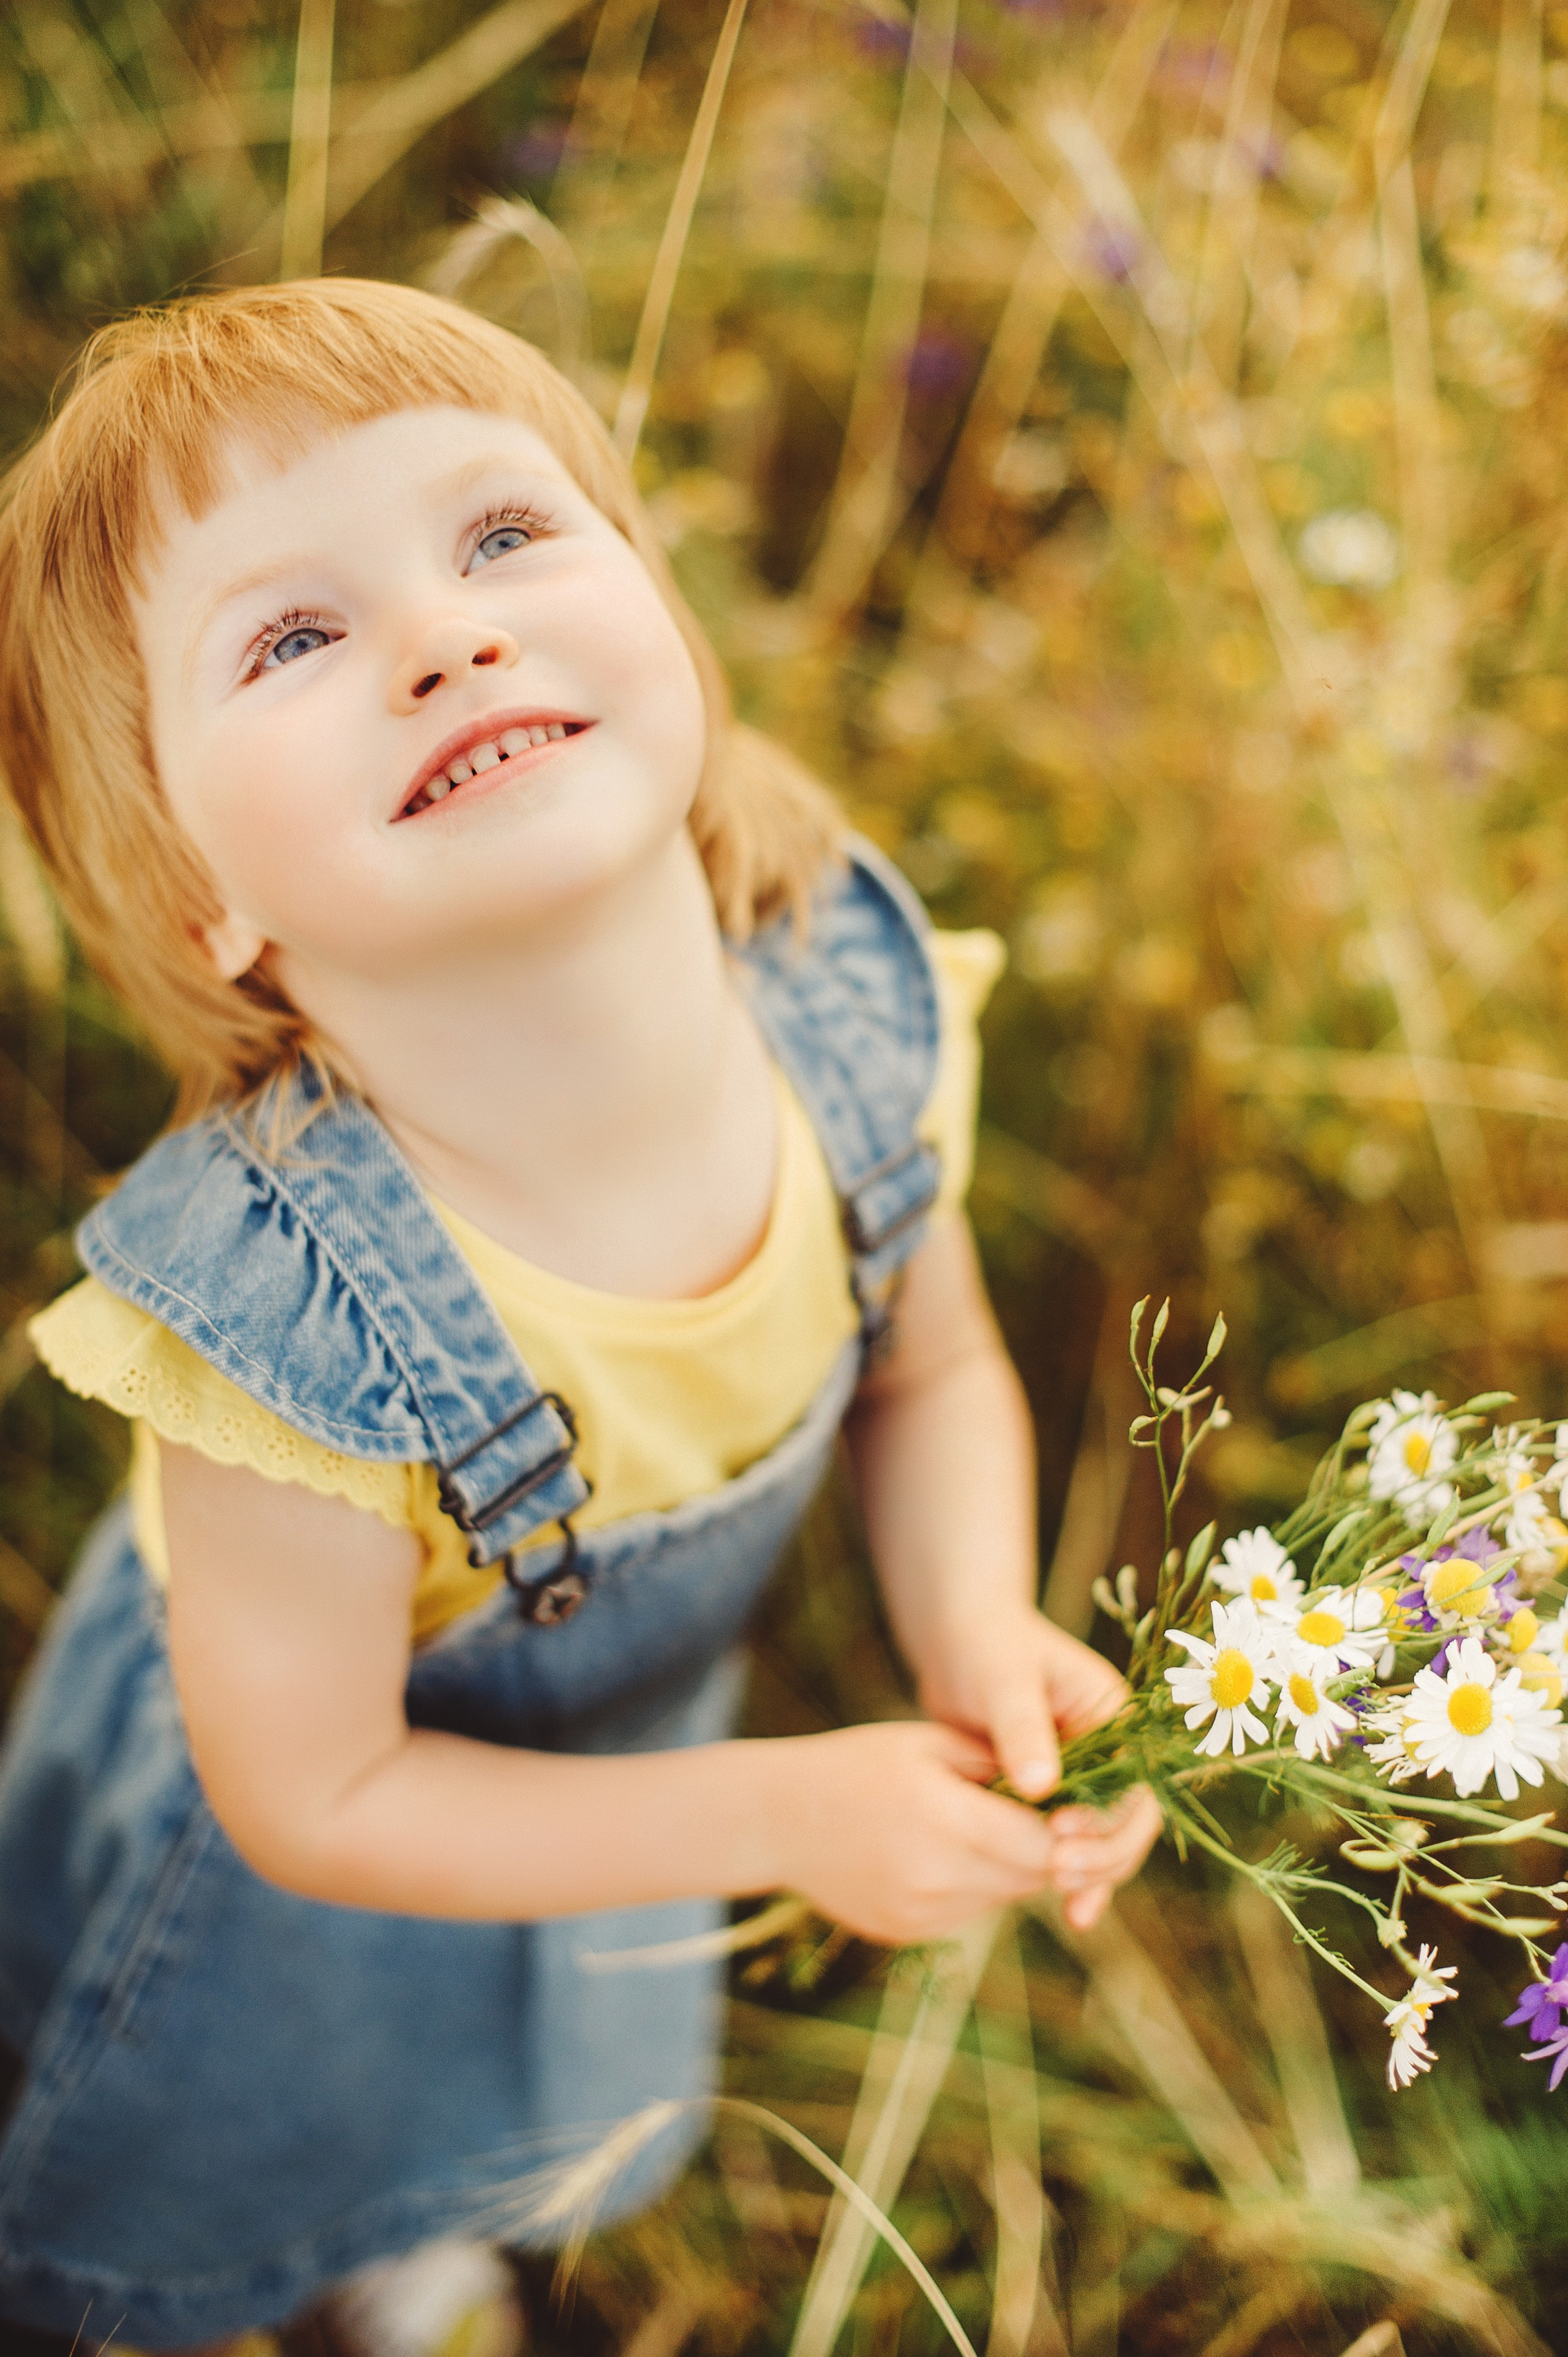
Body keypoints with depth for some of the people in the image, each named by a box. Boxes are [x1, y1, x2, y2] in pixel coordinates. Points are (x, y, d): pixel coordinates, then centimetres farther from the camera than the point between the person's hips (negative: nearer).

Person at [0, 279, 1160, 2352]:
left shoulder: (858, 1009, -28)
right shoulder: (297, 1329, -42)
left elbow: (930, 1369, -8)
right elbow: (317, 1800, -24)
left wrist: (981, 1639, -26)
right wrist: (788, 1815, -28)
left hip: (640, 1721, 5)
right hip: (308, 1882, -4)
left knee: (531, 2137, 36)